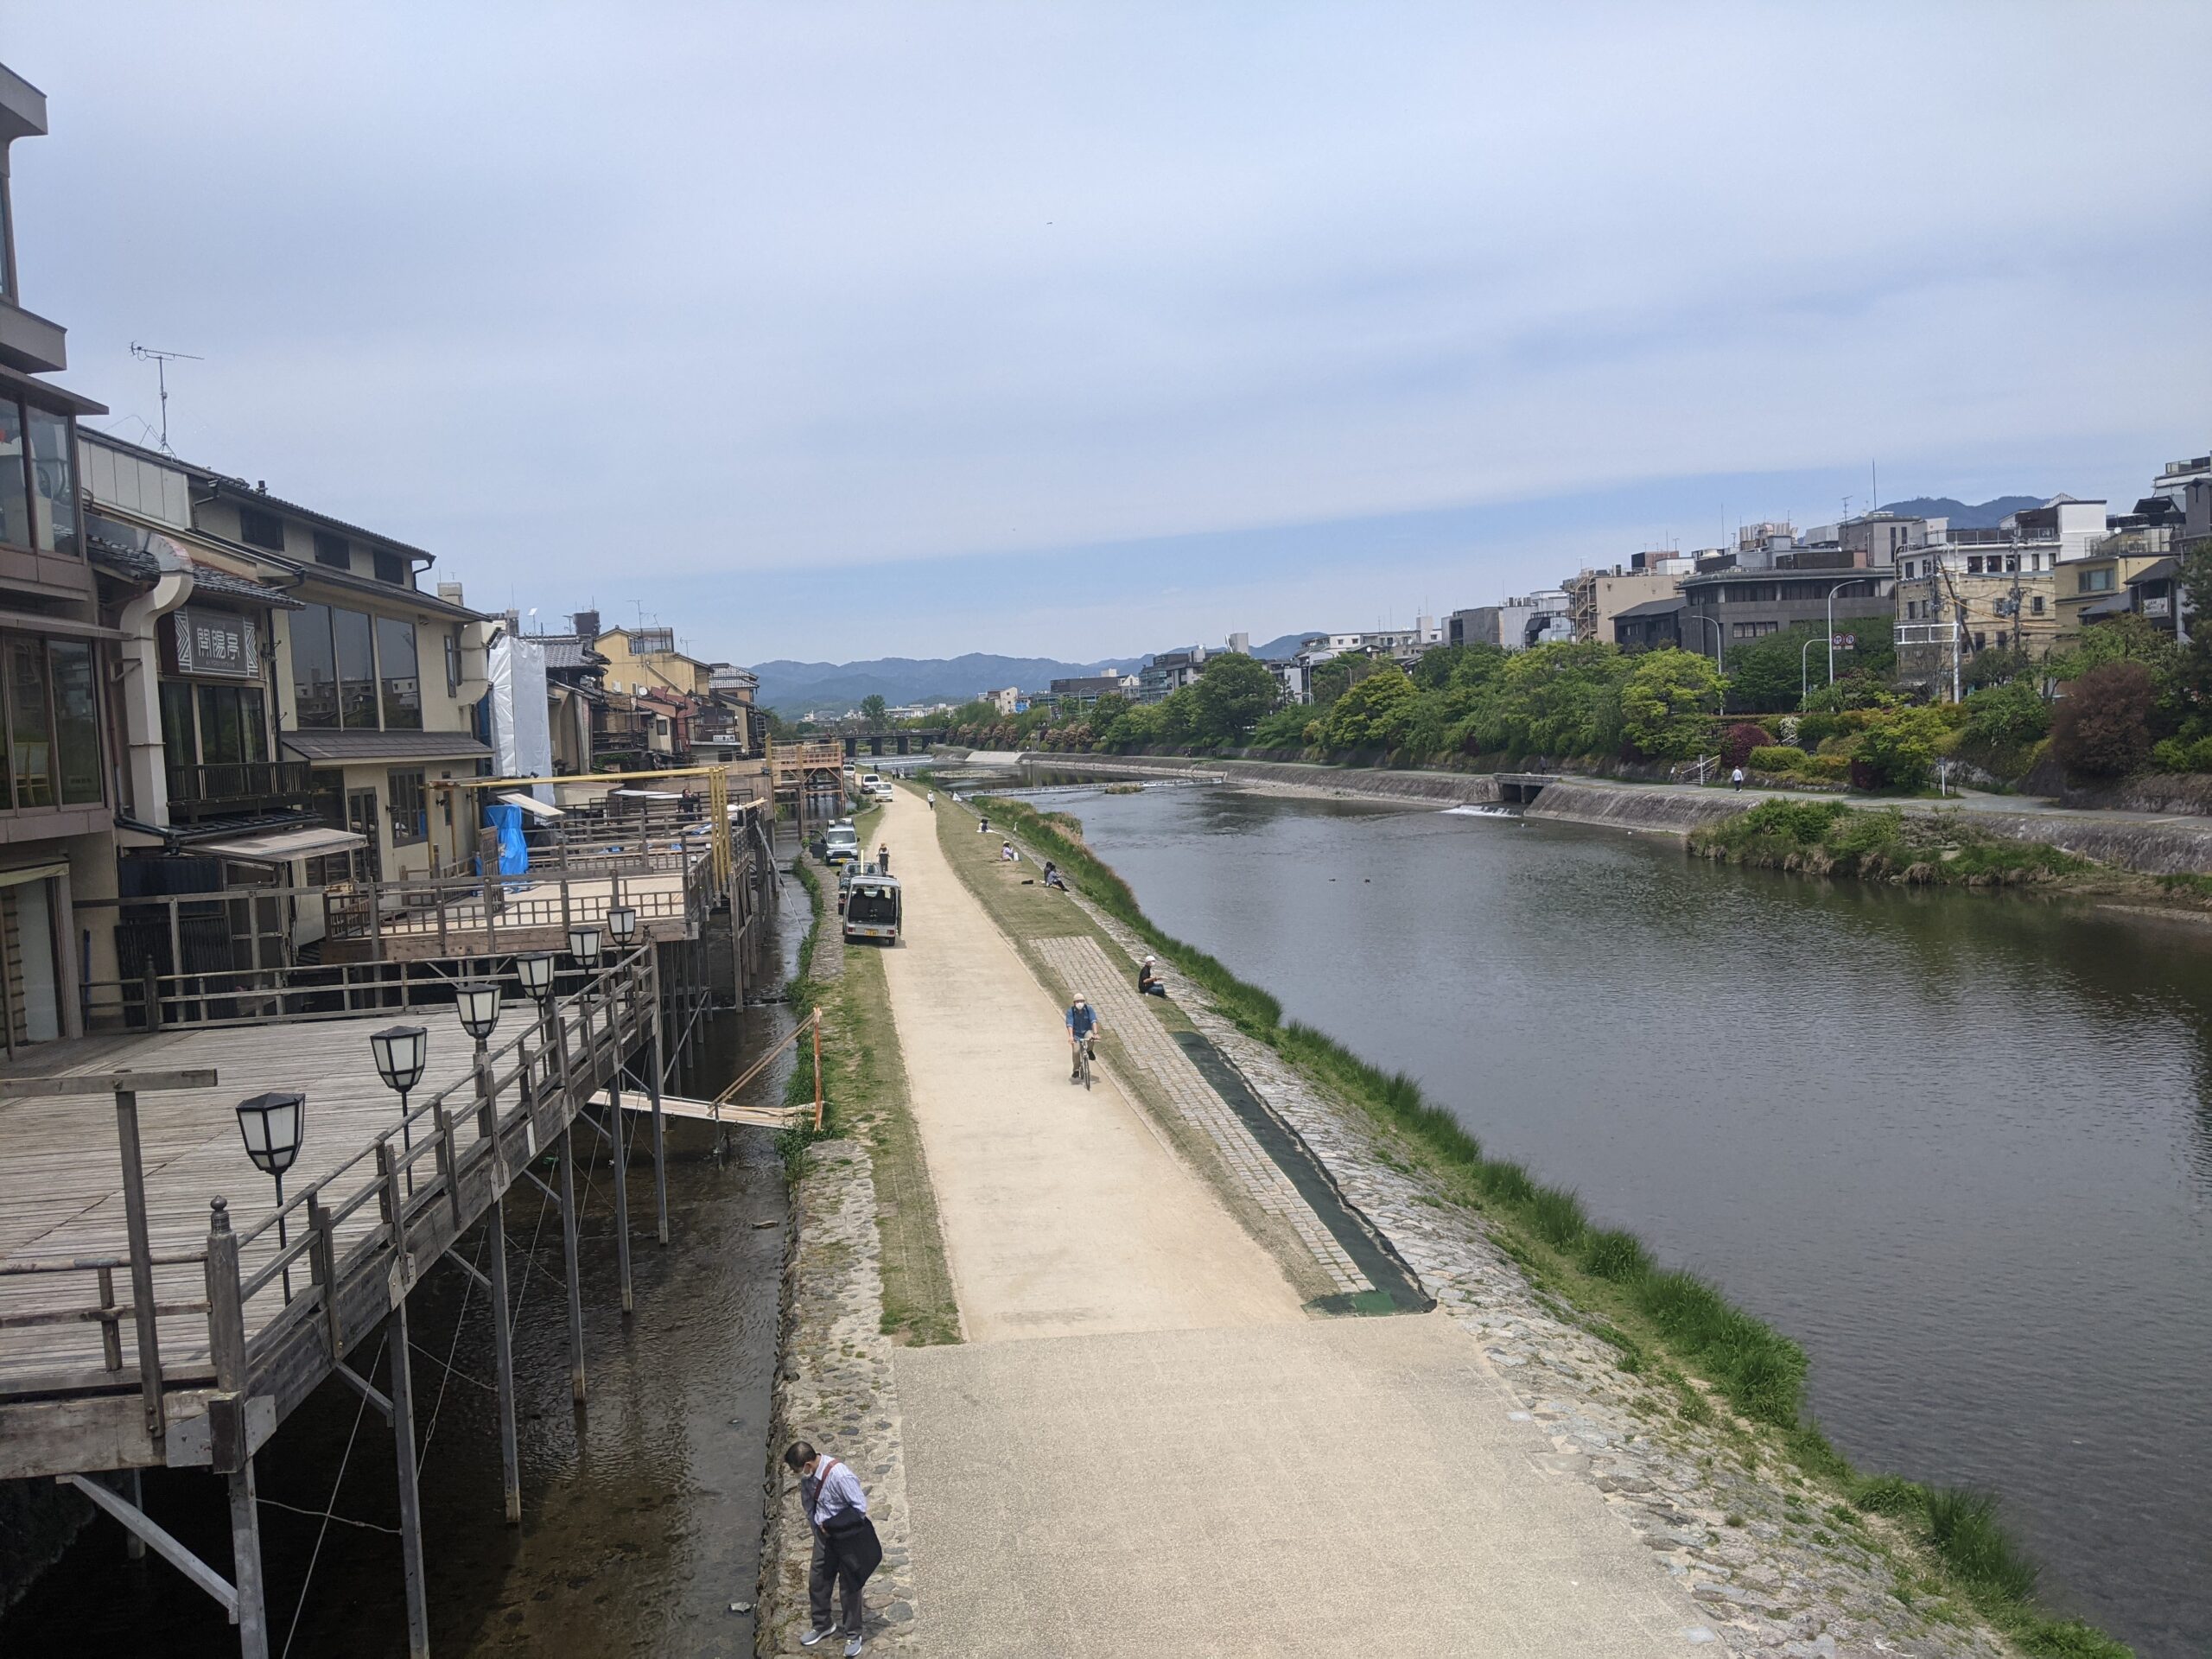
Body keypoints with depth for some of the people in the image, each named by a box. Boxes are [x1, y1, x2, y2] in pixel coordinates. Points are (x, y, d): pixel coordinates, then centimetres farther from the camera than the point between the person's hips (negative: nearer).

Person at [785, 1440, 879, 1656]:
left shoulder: (840, 1476, -34)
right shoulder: (808, 1474, -12)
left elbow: (860, 1507, -26)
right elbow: (807, 1500, 8)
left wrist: (831, 1524, -20)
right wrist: (816, 1524, 0)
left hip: (848, 1538, -6)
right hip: (824, 1534, 6)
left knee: (849, 1586, 9)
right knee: (816, 1580, 16)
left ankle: (852, 1634, 28)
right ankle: (822, 1626, 39)